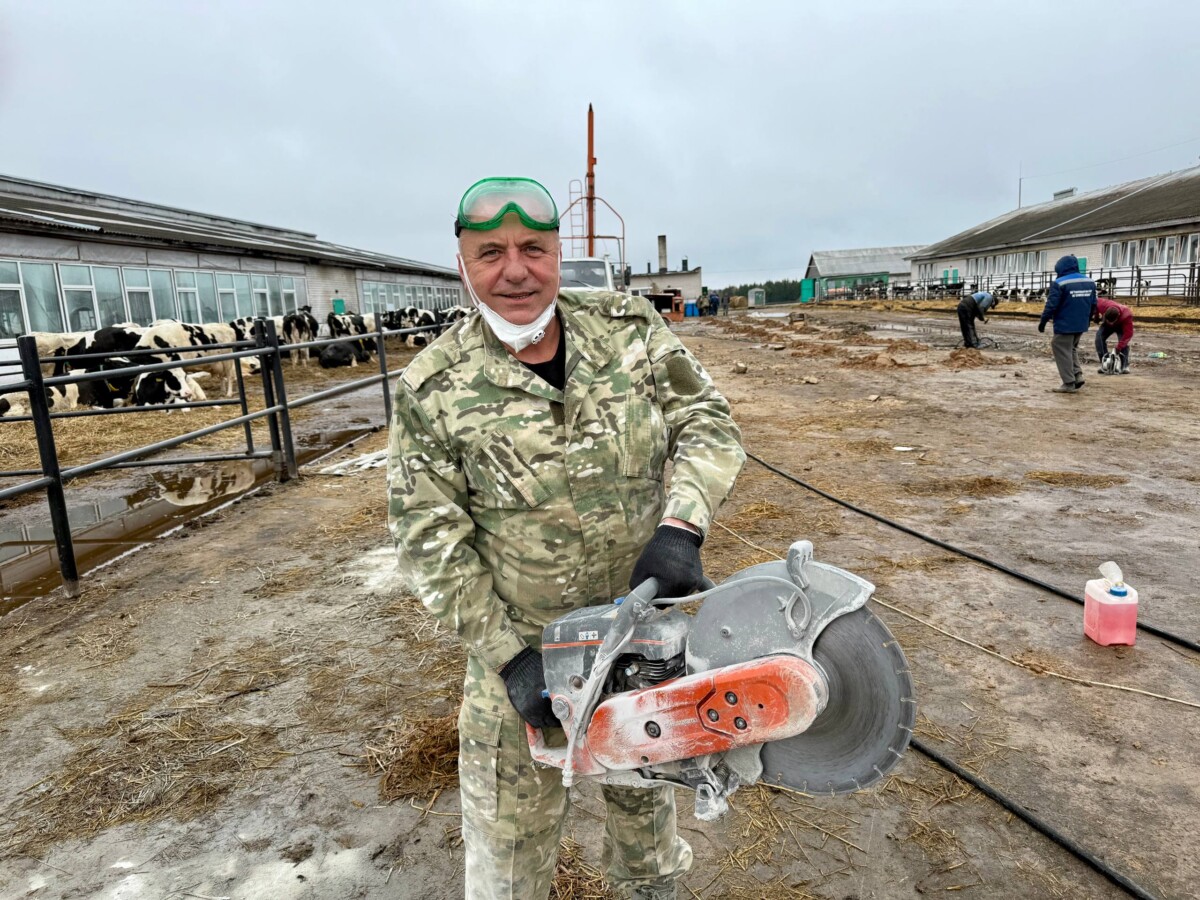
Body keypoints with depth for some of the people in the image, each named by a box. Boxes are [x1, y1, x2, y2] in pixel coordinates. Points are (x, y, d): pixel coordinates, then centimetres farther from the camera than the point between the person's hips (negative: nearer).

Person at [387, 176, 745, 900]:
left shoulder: (632, 329, -9)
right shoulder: (434, 391, -16)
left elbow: (707, 424, -9)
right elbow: (431, 539, -13)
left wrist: (681, 528, -26)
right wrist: (506, 654, -17)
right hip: (523, 644, -3)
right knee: (511, 826, 13)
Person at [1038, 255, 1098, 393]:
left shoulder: (1059, 283, -14)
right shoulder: (1090, 282, 9)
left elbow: (1051, 305, -16)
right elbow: (1093, 304, 14)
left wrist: (1043, 321, -6)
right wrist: (1088, 319, 27)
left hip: (1064, 325, -7)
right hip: (1081, 324, 8)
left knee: (1063, 352, 0)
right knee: (1072, 348, 24)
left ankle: (1069, 383, 0)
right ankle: (1078, 375, 13)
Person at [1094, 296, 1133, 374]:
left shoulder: (1127, 316, -44)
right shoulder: (1103, 305, -41)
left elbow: (1128, 334, -42)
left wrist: (1119, 348, -47)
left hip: (1121, 325, -3)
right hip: (1106, 325, 3)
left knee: (1124, 342, -25)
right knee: (1099, 338, -21)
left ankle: (1124, 366, -16)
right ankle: (1104, 364, -19)